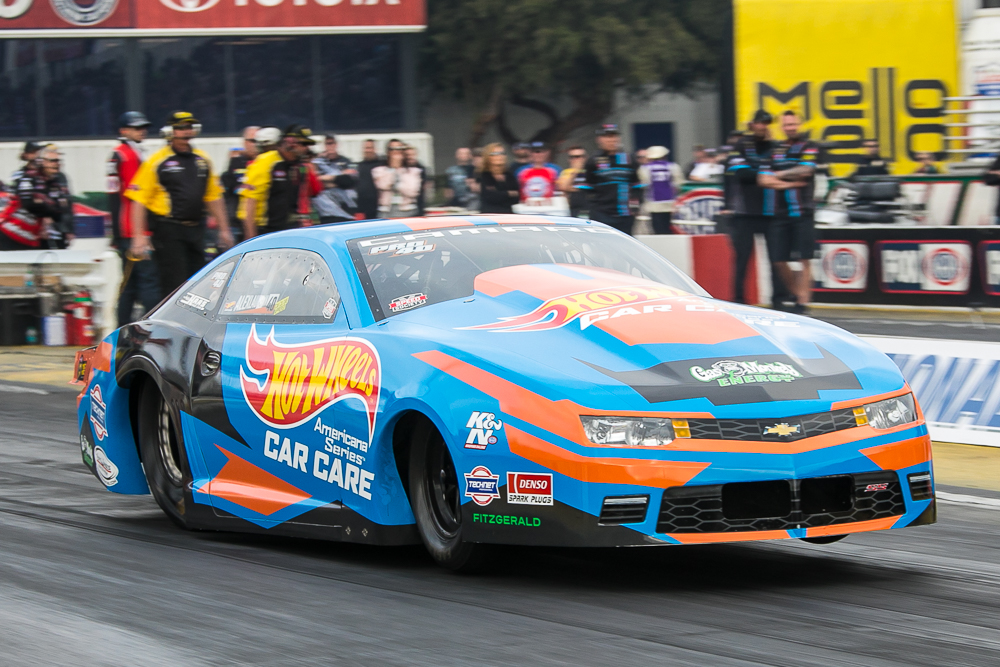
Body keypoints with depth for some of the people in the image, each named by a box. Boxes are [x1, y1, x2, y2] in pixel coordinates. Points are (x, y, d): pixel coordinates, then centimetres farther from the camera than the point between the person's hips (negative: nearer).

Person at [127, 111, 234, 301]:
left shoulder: (202, 160, 13)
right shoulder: (157, 162, -6)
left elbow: (213, 197, 20)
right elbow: (139, 200, -9)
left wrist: (224, 229, 16)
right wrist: (138, 236, -16)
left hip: (195, 228, 6)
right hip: (168, 230, -6)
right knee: (174, 285, -9)